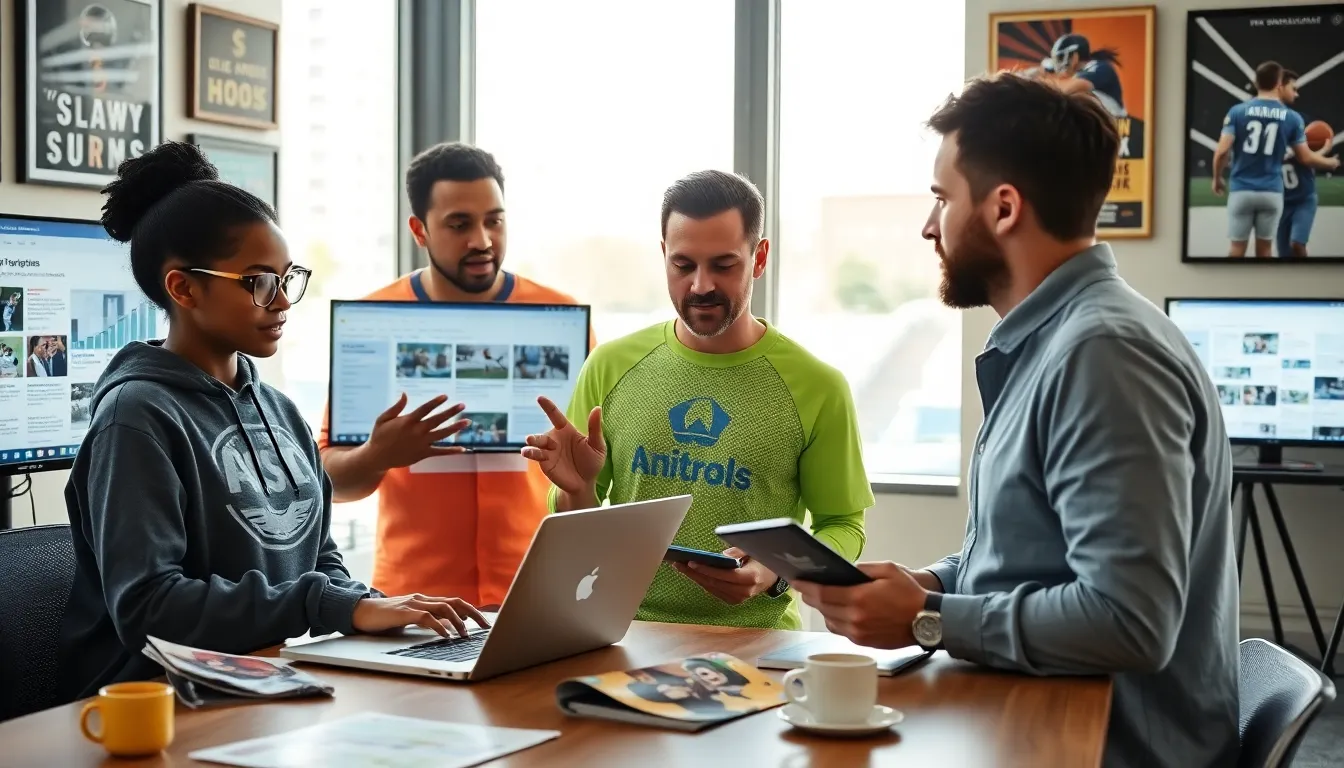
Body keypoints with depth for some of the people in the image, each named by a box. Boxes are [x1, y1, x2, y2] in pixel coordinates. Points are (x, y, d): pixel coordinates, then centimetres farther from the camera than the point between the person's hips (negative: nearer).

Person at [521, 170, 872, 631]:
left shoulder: (816, 387, 0)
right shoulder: (610, 368, 7)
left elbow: (844, 525, 7)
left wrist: (774, 574, -13)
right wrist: (577, 490, -8)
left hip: (753, 639, -1)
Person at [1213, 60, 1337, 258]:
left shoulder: (1237, 111, -4)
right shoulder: (1292, 118, 0)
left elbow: (1222, 151, -9)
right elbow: (1306, 158, 7)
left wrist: (1217, 178, 9)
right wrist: (1328, 162, 28)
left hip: (1242, 190, -1)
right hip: (1272, 192, 1)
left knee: (1237, 248, 5)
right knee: (1264, 248, 10)